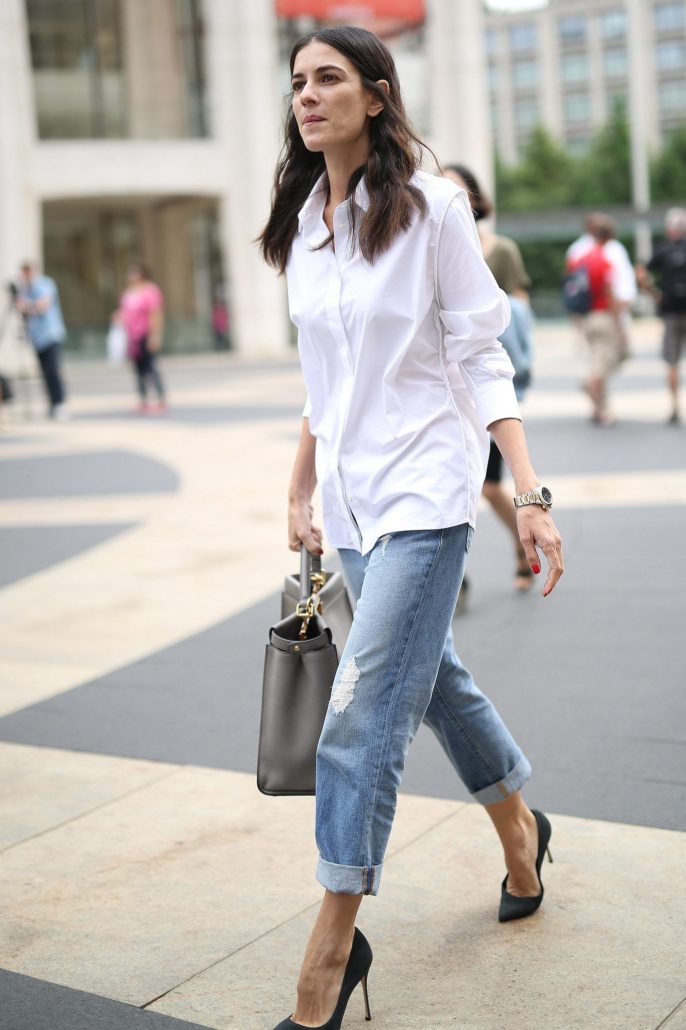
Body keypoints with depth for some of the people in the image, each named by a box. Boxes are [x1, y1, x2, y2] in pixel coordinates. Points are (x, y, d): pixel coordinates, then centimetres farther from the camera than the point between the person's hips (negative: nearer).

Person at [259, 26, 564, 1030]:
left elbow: (481, 361, -9)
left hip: (424, 490, -7)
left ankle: (333, 948, 0)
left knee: (361, 718, -10)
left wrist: (530, 492, -15)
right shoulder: (302, 226, 9)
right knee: (434, 680, 19)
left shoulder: (431, 207, -9)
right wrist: (301, 493, 18)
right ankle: (520, 830, 43)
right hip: (351, 495, 7)